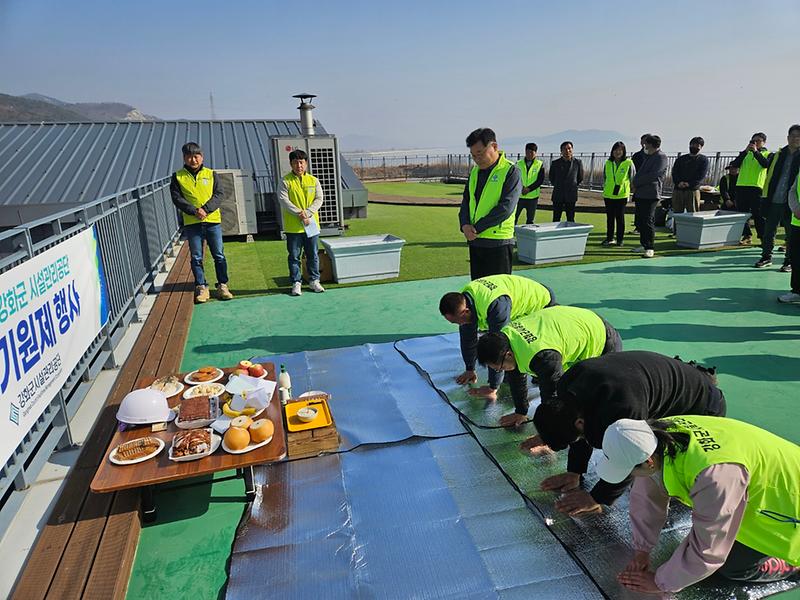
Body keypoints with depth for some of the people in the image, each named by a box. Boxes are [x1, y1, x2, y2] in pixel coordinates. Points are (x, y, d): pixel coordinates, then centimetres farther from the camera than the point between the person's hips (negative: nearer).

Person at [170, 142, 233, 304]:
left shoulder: (210, 174, 6)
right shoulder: (178, 176, 5)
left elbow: (218, 195, -1)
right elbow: (176, 198, -3)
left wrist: (205, 209, -16)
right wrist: (194, 211, -15)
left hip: (213, 221, 0)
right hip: (192, 223, 0)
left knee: (219, 255, 4)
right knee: (196, 257, 4)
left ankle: (222, 285, 14)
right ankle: (201, 287, 13)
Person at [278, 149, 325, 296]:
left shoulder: (313, 180, 7)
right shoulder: (286, 181, -2)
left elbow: (319, 199, 0)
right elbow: (283, 200, -11)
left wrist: (307, 213, -15)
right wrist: (299, 213, -19)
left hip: (311, 225, 3)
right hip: (293, 226, -2)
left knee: (313, 255, 10)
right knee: (294, 256, 4)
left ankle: (314, 281, 22)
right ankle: (296, 283, 13)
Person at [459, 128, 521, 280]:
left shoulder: (510, 171, -9)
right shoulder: (475, 171, 13)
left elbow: (505, 208, -18)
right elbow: (466, 200, 14)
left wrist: (477, 228, -16)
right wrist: (464, 224, -7)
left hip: (498, 242, -7)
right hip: (474, 241, 7)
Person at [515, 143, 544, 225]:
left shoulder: (540, 164, 3)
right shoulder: (519, 163, 5)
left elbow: (540, 180, -4)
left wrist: (529, 189, -15)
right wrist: (521, 188, -16)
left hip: (532, 197, 0)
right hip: (519, 196, 0)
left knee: (530, 219, 7)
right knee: (514, 217, -1)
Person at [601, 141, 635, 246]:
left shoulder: (629, 163, -4)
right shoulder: (608, 163, 6)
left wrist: (631, 191, 1)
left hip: (622, 195, -3)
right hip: (608, 195, 3)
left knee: (620, 217, 2)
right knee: (610, 217, 9)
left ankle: (620, 239, 10)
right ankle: (609, 238, 18)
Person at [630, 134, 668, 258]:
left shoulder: (661, 157, -6)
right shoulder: (647, 157, 23)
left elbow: (652, 175, -16)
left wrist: (635, 183, -10)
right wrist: (634, 184, 2)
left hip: (651, 194, -9)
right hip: (640, 193, 9)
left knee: (647, 221, -10)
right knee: (640, 221, 10)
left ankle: (650, 248, -6)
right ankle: (644, 245, 19)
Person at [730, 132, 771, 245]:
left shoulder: (767, 154, 8)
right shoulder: (746, 153, 17)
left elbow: (766, 164, -13)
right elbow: (735, 164, 1)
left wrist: (756, 152, -13)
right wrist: (745, 151, -6)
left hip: (756, 187, -4)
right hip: (741, 186, 4)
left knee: (757, 214, -5)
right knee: (743, 213, 5)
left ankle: (764, 238, 1)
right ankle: (747, 236, 12)